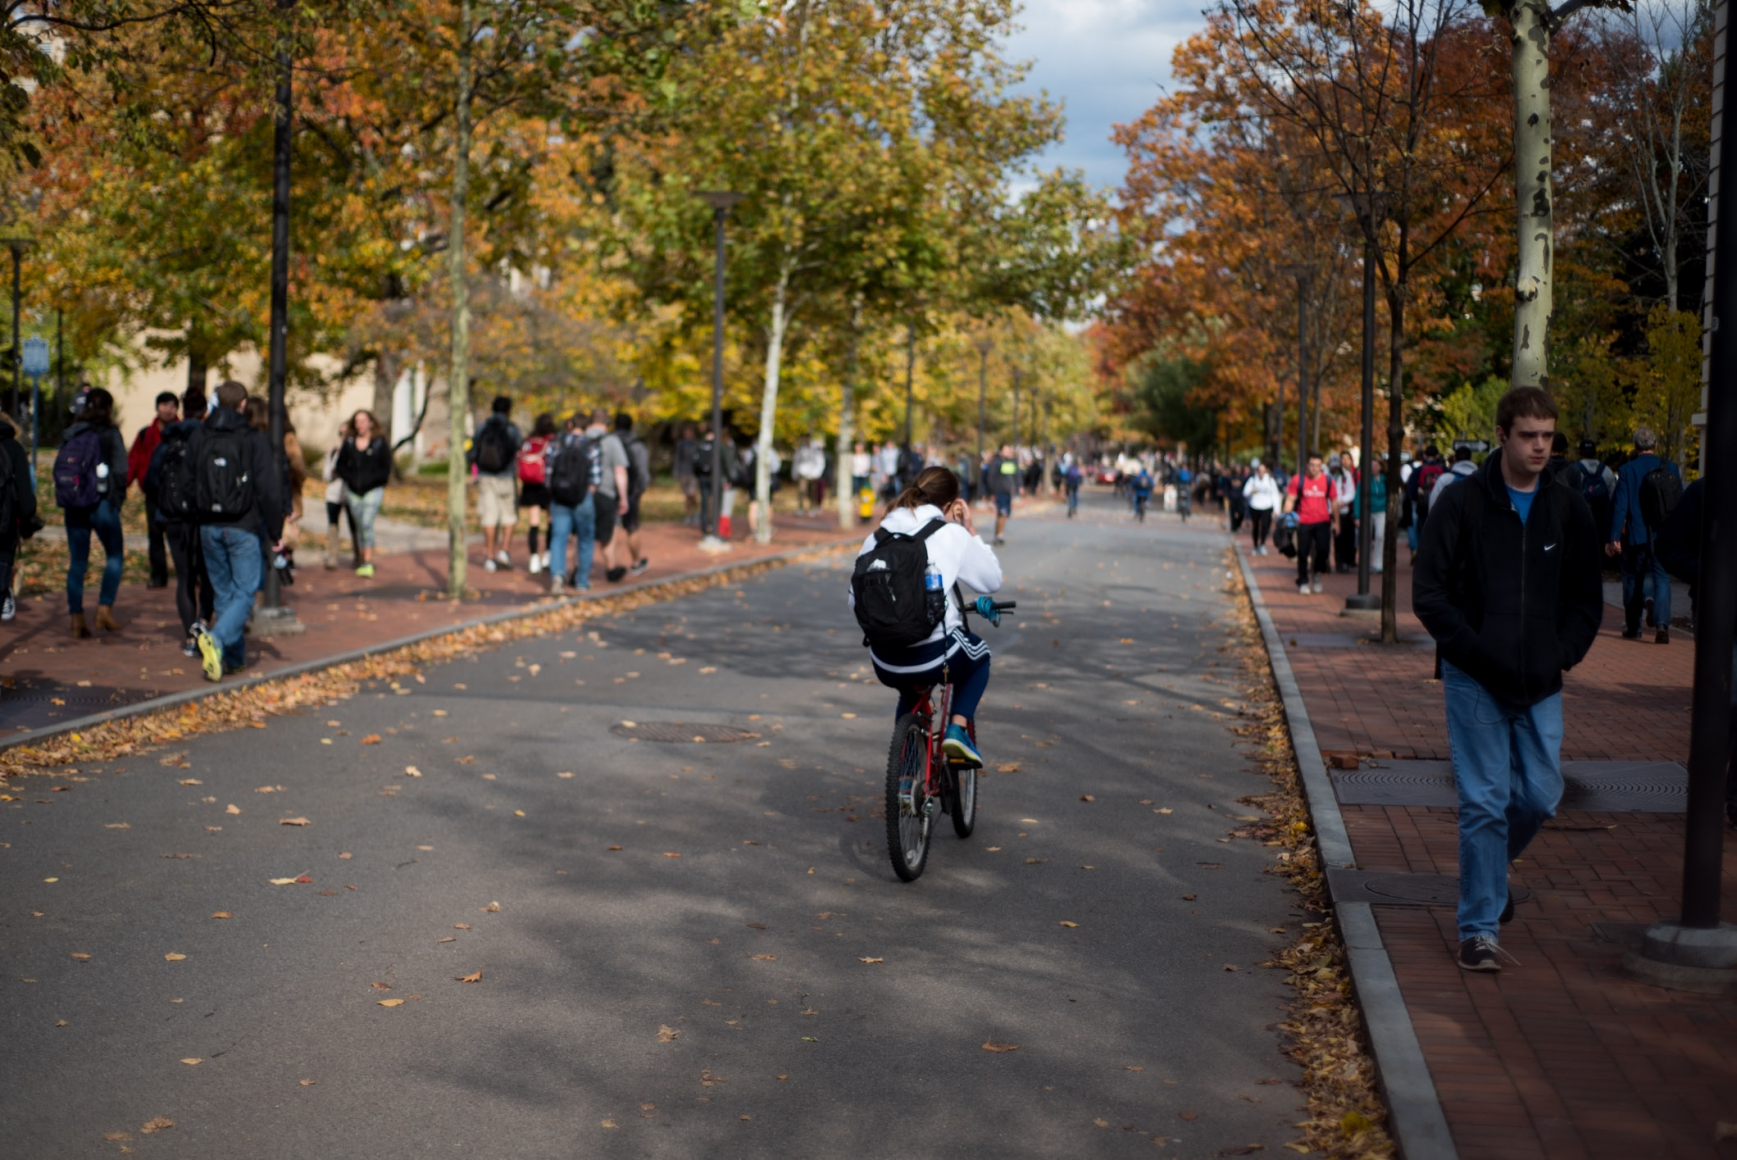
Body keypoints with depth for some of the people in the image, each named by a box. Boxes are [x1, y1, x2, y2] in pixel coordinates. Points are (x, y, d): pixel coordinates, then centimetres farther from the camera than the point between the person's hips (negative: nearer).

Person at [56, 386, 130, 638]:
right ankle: (105, 608, 2)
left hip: (73, 507, 4)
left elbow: (58, 469, 5)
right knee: (115, 555, 13)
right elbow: (120, 471, -10)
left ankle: (77, 620, 10)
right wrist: (117, 498, 4)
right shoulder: (110, 434, -6)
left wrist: (68, 498, 10)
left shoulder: (70, 435, 6)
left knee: (77, 561, 9)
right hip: (102, 504, -4)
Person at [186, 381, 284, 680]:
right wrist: (276, 532, -3)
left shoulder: (198, 438, 5)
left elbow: (189, 483, 7)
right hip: (243, 528, -4)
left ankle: (234, 656, 17)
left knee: (223, 593, 15)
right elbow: (268, 490, -10)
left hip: (209, 528, 5)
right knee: (245, 593, -1)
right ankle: (217, 638, -25)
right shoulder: (253, 440, -8)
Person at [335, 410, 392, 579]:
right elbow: (341, 465, 13)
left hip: (373, 490, -4)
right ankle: (365, 560, 17)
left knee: (367, 524, -16)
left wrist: (369, 479, -11)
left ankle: (367, 563, -18)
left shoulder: (380, 443, -1)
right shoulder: (349, 443, 8)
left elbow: (385, 468, -2)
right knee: (359, 526, 8)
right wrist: (350, 479, -3)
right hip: (353, 491, 4)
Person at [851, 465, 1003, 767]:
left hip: (886, 665, 4)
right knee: (979, 656, 31)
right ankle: (957, 728, 13)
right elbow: (992, 581, 7)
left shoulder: (877, 537, 7)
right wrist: (971, 531, 13)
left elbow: (855, 600, 9)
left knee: (910, 692, 38)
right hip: (936, 655, -4)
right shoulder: (952, 534, -3)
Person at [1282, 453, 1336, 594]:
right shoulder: (1298, 480, -3)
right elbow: (1290, 499, -1)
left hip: (1323, 521, 1)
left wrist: (1336, 521, 12)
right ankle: (1303, 582, 16)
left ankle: (1316, 573, 16)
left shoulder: (1328, 480, 3)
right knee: (1303, 553, 2)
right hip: (1303, 522, -1)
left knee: (1323, 549, -11)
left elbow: (1334, 501, 12)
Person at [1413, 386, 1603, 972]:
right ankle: (1479, 929, 5)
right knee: (1484, 802, -4)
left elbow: (1587, 596, 13)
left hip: (1541, 683, 4)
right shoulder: (1461, 502, -5)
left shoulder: (1568, 508, 5)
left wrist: (1565, 654, -1)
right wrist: (1476, 652, -14)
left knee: (1540, 797, 6)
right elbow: (1429, 594, -6)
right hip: (1474, 682, -3)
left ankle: (1491, 868, 37)